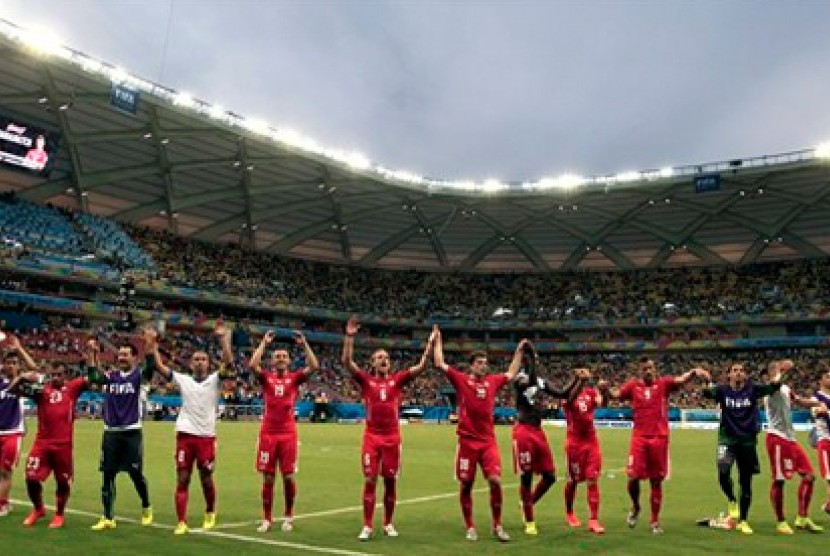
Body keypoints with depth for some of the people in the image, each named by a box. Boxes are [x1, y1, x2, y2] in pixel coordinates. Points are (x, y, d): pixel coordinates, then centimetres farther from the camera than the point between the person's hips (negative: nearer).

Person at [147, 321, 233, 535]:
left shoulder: (215, 379, 2)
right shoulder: (183, 380, 8)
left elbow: (228, 361, -12)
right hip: (185, 435, 2)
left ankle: (210, 513, 33)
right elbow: (160, 367, 6)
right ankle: (181, 523, 9)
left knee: (206, 479, 10)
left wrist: (223, 337, -18)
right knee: (182, 480, 2)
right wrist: (154, 345, 1)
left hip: (206, 436, -1)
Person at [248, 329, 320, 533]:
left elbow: (314, 366, -10)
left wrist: (304, 344, -11)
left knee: (288, 477, 4)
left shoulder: (295, 377, 4)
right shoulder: (266, 377, 5)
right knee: (268, 478, 5)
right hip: (268, 433, 0)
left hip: (288, 434, 0)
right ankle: (266, 519, 16)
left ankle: (288, 516, 22)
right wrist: (264, 343, -11)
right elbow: (253, 365, -14)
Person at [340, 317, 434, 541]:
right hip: (372, 437, -2)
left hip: (392, 437, 2)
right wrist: (349, 336, -17)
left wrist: (430, 344, -6)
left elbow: (421, 366, 1)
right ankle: (367, 526, 10)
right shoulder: (366, 380, 1)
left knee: (390, 481, 9)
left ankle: (388, 524, 24)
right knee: (370, 481, 0)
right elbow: (346, 361, -9)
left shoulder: (397, 379, 6)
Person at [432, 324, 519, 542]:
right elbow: (440, 364, -2)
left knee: (495, 480, -8)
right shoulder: (461, 380, 1)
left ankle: (497, 526, 7)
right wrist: (438, 341, 3)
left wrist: (518, 352, 31)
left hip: (488, 440, 2)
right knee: (466, 484, 4)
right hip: (467, 441, -2)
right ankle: (470, 527, 19)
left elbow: (511, 374, 28)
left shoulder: (492, 381, 11)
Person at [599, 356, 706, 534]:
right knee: (633, 477, -6)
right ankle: (635, 507, 25)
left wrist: (693, 372, -33)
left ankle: (655, 522, 20)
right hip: (639, 437, 0)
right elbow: (614, 395, 1)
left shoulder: (663, 383, 3)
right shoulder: (633, 385, 6)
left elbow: (680, 380, -13)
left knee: (656, 481, 7)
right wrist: (605, 389, -22)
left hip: (659, 437, 0)